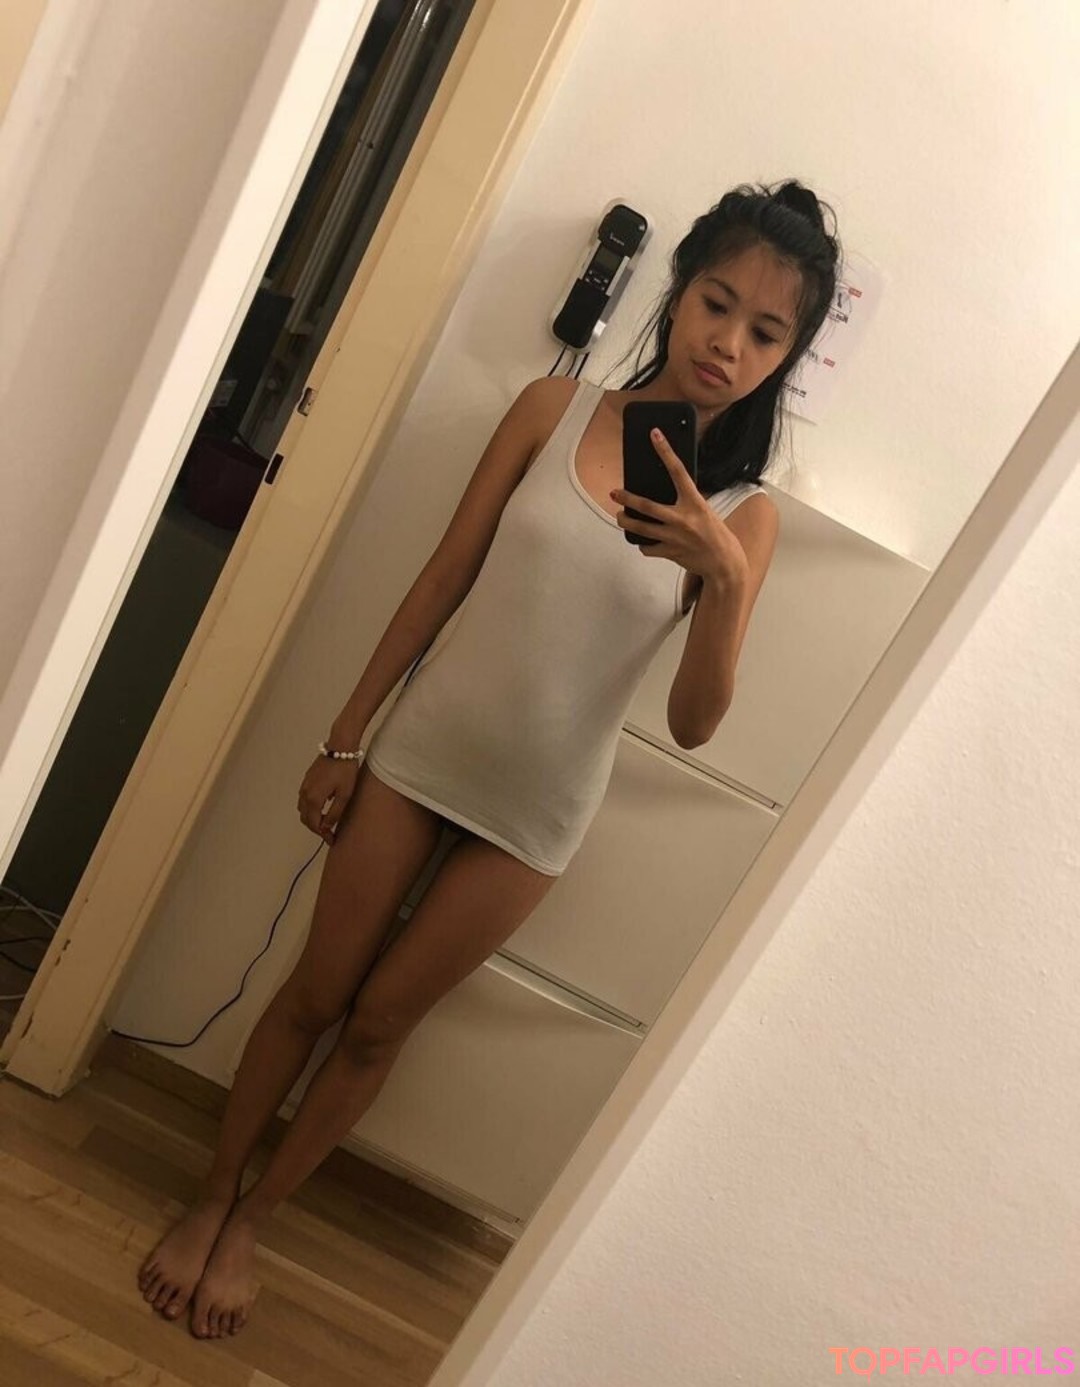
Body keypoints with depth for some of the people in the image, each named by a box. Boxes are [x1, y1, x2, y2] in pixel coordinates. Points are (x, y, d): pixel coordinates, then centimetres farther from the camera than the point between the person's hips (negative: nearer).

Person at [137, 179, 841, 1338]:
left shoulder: (744, 515, -7)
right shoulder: (554, 411, -5)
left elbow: (692, 724, -10)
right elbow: (442, 579, -2)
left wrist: (725, 579, -27)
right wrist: (344, 737, 1)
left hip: (535, 814, 0)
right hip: (420, 753, 1)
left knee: (378, 1023, 12)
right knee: (314, 993, 12)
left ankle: (250, 1222, 38)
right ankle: (208, 1201, 38)